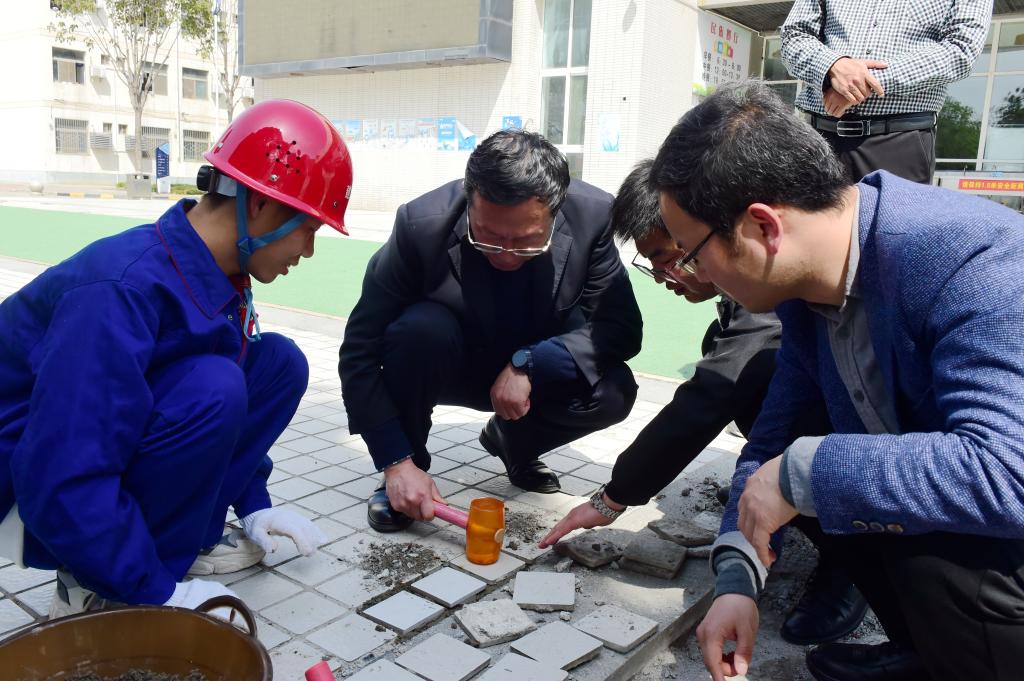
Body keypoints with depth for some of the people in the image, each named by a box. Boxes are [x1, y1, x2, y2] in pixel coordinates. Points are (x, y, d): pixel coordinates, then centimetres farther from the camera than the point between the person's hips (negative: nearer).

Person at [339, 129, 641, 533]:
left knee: (614, 391, -25)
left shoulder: (594, 216, -26)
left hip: (536, 371, 2)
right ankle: (409, 472, -8)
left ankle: (513, 440, 7)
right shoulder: (421, 225, -30)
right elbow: (360, 351, -24)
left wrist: (528, 363, -32)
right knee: (419, 328, -33)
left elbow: (623, 329, -18)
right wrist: (396, 462, -30)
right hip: (452, 364, -1)